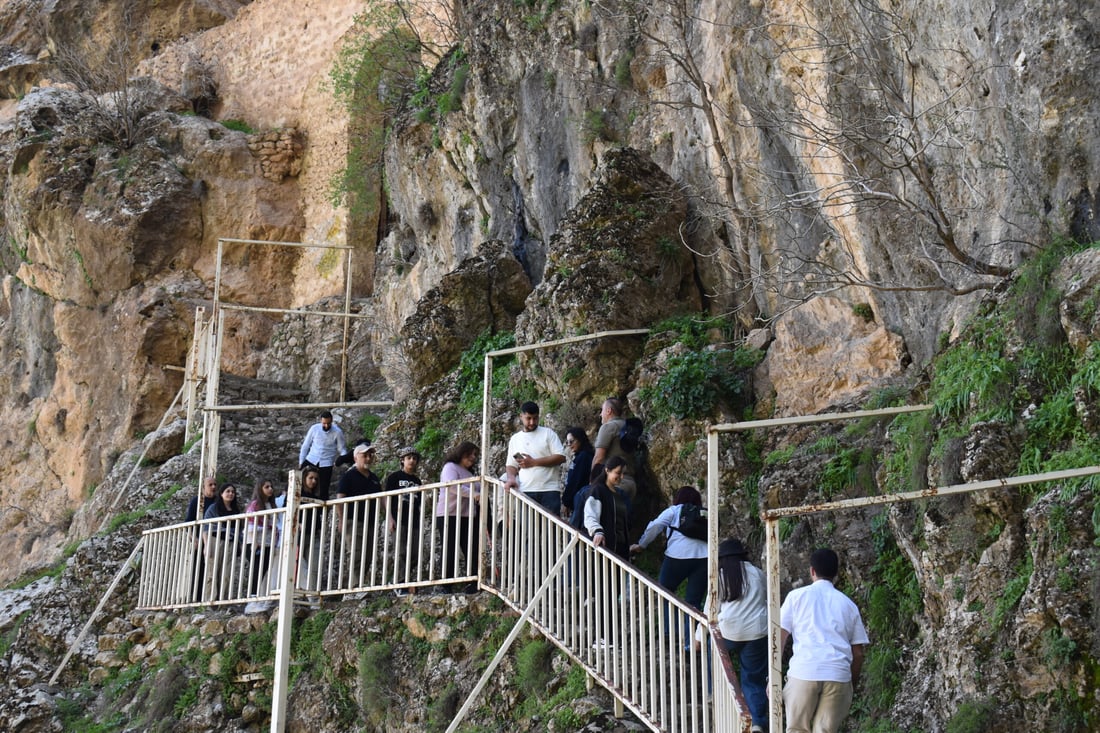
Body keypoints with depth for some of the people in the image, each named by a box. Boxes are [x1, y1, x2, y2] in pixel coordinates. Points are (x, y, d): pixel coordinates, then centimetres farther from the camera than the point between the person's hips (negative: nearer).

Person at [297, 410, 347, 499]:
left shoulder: (337, 432, -8)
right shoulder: (314, 428, -4)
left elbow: (342, 449, -3)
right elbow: (305, 446, 5)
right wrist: (301, 462, 4)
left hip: (326, 464, -2)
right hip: (311, 460, 2)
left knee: (323, 489, -2)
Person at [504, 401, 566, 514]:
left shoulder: (548, 433, 5)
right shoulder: (515, 439, 16)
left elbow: (561, 457, -4)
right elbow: (511, 465, 16)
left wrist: (533, 462, -8)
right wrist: (511, 478, -8)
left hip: (549, 490, -3)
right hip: (525, 491, 3)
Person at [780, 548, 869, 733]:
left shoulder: (797, 596, 9)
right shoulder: (848, 604, 16)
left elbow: (780, 638, 4)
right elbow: (858, 652, 14)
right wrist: (853, 684, 24)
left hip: (803, 672, -2)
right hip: (838, 676, 2)